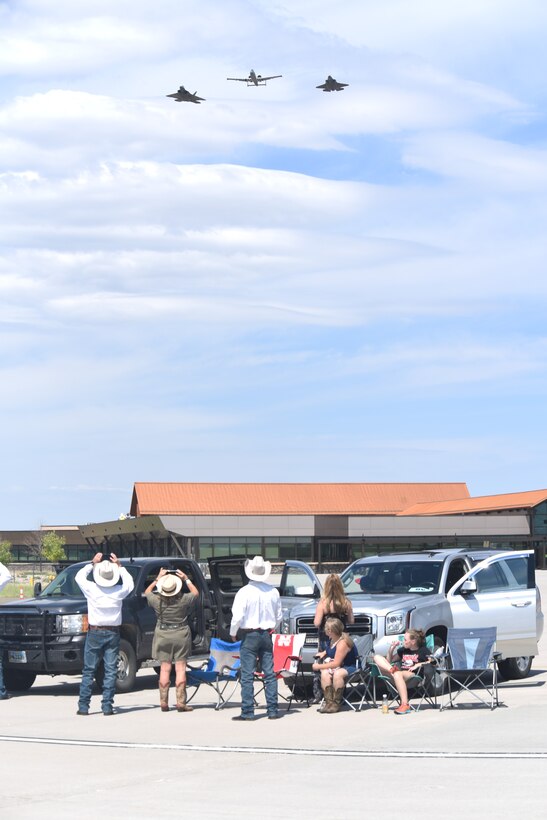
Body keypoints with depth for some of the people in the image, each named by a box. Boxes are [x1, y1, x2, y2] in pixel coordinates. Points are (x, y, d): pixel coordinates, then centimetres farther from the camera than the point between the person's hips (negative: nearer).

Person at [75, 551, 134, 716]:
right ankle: (107, 706, 0)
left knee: (88, 671, 5)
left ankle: (83, 706, 3)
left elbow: (79, 576, 8)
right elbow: (129, 582, 16)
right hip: (113, 634, 1)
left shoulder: (92, 589, -11)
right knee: (110, 671, 4)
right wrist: (119, 566, 19)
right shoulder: (119, 591, -7)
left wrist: (92, 564, 15)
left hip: (95, 633, -1)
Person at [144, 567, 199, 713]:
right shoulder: (183, 600, -12)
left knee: (164, 669, 6)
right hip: (181, 635, -1)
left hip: (162, 635, 1)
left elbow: (147, 592, 13)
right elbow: (196, 592, 9)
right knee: (180, 669, 0)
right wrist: (186, 579, 14)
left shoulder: (157, 600, -9)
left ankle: (163, 702, 5)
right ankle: (181, 702, -3)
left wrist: (158, 579, 17)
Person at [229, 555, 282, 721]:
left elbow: (237, 616, -15)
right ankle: (272, 710, 8)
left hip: (249, 635, -4)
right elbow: (279, 616, 10)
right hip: (267, 634, 4)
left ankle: (247, 712, -2)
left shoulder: (244, 592, -13)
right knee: (270, 673, 8)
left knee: (247, 675, -1)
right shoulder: (273, 591, 1)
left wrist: (233, 633, 2)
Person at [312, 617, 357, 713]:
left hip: (350, 668, -8)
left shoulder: (342, 643, -24)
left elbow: (336, 663, -25)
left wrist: (318, 666, -19)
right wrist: (324, 653, 8)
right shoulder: (332, 639, 3)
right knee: (324, 673, -24)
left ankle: (336, 703, -27)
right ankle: (328, 702, -28)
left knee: (337, 674, -40)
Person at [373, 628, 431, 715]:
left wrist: (418, 664, -11)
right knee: (377, 657, -2)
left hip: (413, 675, -6)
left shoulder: (423, 651, 9)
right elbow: (389, 660, 31)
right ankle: (392, 669, -31)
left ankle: (405, 704, -47)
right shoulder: (403, 650, 26)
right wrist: (391, 648, 16)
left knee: (397, 674, -44)